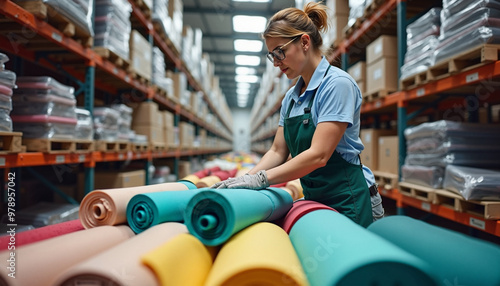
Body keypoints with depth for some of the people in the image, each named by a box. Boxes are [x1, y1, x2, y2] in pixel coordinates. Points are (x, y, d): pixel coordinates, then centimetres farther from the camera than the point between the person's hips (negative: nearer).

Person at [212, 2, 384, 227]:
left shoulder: (337, 84, -17)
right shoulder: (291, 97, 7)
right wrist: (246, 179, -7)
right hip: (314, 200, 7)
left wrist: (261, 179, -25)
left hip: (347, 202, -7)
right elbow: (278, 151, 7)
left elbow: (318, 155, -25)